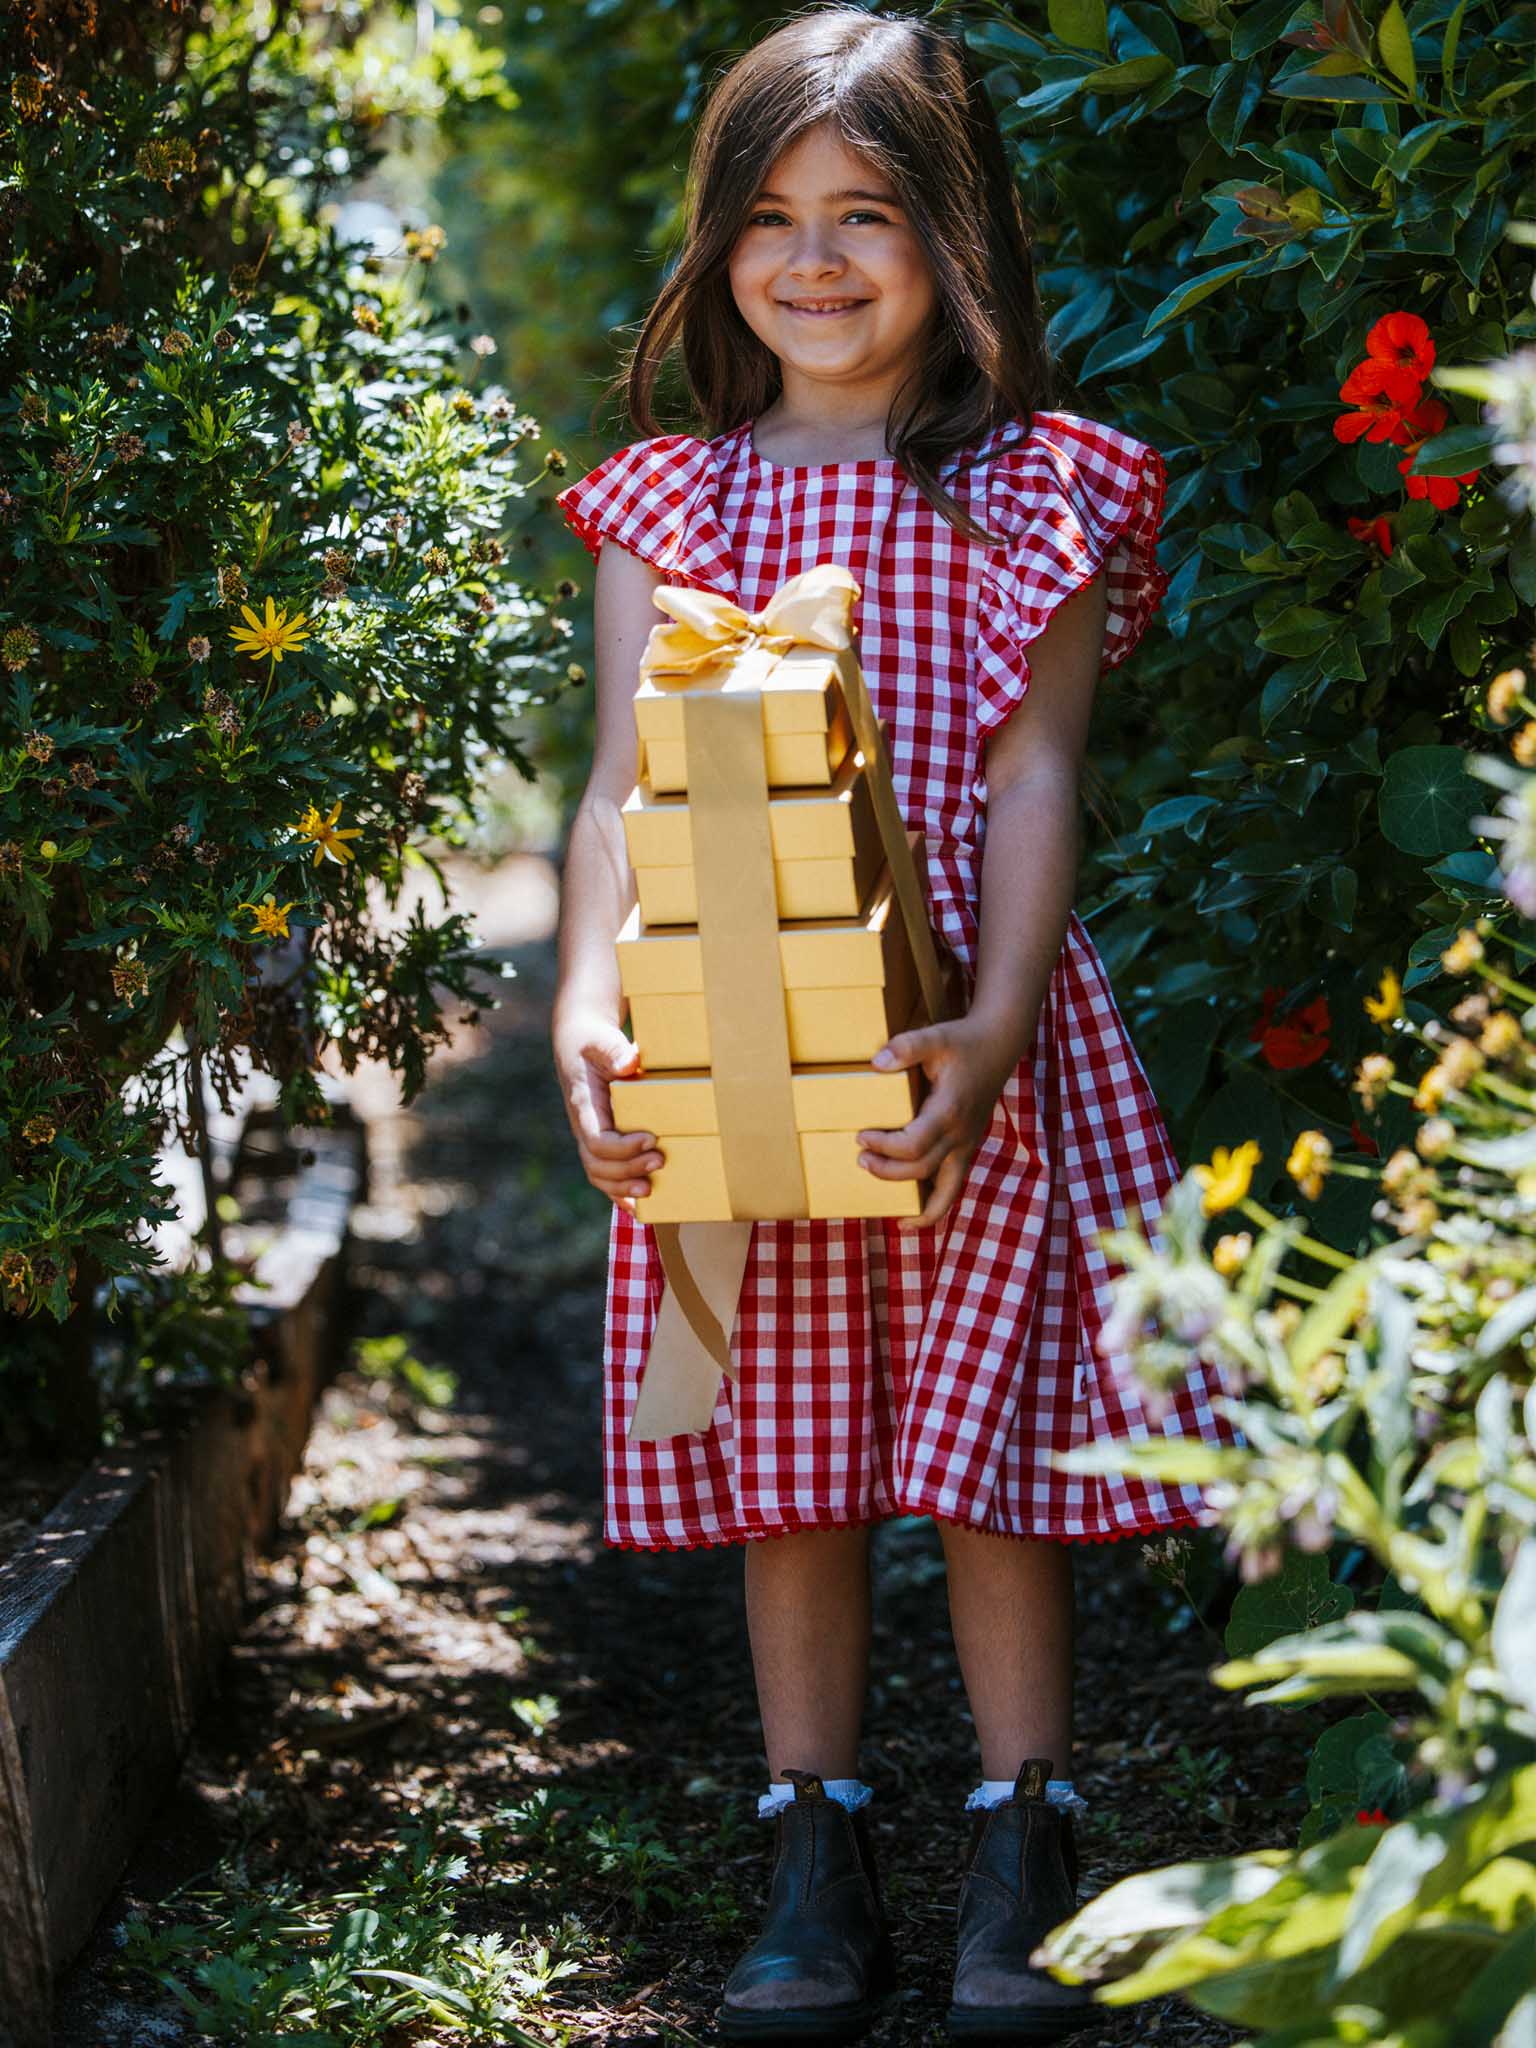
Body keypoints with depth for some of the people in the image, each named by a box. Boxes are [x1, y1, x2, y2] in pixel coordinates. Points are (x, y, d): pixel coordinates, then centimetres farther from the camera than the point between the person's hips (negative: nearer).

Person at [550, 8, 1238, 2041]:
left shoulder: (1036, 494, 3)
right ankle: (816, 1863, 19)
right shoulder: (671, 503, 9)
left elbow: (1033, 781, -4)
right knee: (784, 1464, 7)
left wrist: (995, 1025, -19)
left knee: (987, 1441, 2)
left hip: (969, 1050, -2)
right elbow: (625, 787, 1)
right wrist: (588, 1009, -15)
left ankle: (1023, 1867, 16)